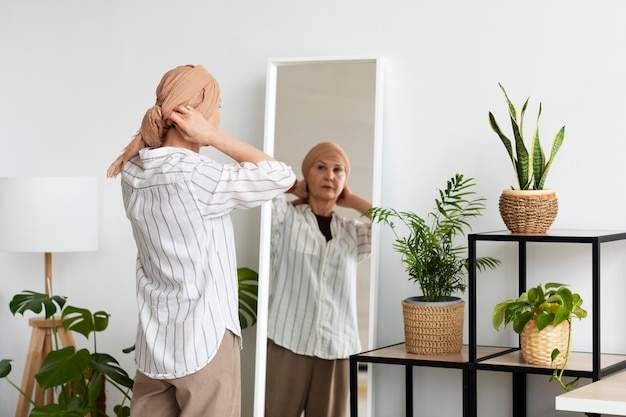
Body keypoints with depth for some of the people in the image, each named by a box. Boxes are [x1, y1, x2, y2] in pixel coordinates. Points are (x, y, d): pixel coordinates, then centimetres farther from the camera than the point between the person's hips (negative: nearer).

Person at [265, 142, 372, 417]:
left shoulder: (353, 232, 16)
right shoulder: (285, 216, 7)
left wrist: (351, 201, 10)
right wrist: (296, 188, 9)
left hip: (337, 349, 3)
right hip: (287, 343, -3)